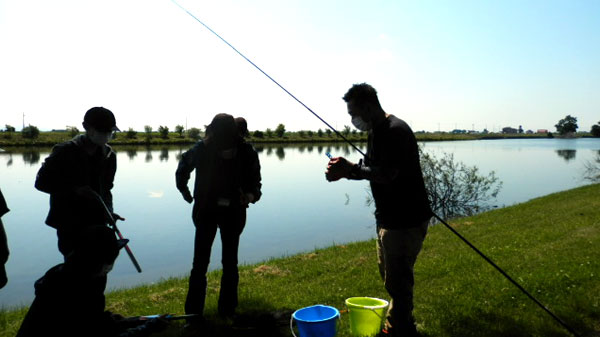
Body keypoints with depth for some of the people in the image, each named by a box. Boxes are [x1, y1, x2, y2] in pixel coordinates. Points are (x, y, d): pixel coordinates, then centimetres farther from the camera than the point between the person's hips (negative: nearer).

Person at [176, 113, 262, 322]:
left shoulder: (247, 153, -13)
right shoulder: (202, 150, -12)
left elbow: (254, 180, -3)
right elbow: (183, 166, 9)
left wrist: (251, 195, -23)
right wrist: (185, 191, 8)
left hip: (233, 211, 1)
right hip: (206, 210, 0)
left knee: (230, 262, 10)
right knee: (200, 262, 0)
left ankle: (227, 309, 25)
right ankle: (193, 312, 13)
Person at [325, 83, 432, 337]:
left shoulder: (396, 131, -21)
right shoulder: (376, 131, 10)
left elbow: (386, 175, -27)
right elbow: (372, 170, 13)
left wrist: (350, 169, -19)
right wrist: (345, 170, -4)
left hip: (406, 219, -10)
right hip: (388, 217, 10)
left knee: (397, 279, 1)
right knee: (389, 275, 22)